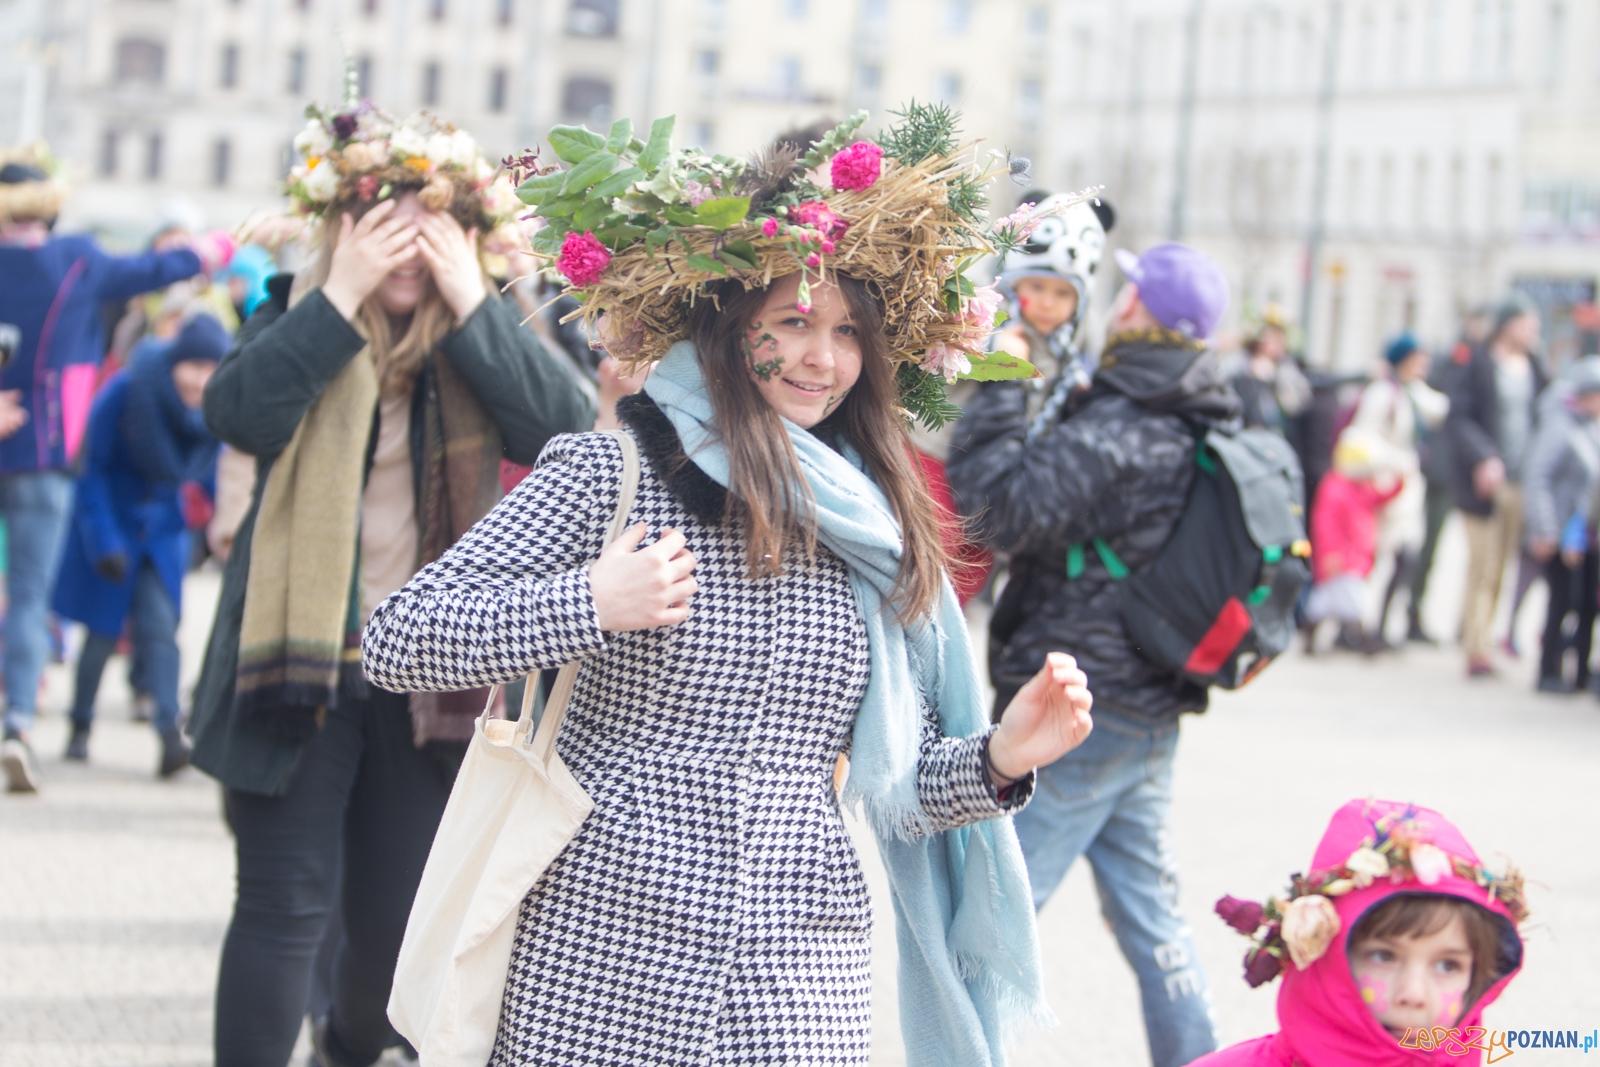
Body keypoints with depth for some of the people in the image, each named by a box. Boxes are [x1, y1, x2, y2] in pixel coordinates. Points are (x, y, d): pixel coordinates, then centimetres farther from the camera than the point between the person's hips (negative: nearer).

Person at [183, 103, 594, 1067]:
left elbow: (562, 431, -15)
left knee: (407, 914, 11)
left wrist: (470, 303, -18)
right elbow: (239, 413, -19)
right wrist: (342, 294, -21)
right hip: (303, 657, -2)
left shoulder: (483, 335, 4)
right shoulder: (301, 315, 1)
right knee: (287, 906, -4)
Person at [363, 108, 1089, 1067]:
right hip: (605, 963, -3)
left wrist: (996, 761, -7)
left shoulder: (871, 525, 9)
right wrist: (590, 604, -17)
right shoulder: (613, 476, -3)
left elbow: (897, 777, 12)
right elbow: (395, 642, -8)